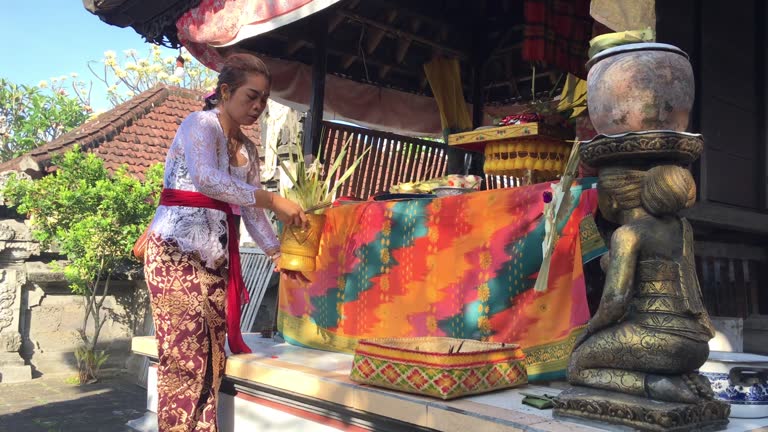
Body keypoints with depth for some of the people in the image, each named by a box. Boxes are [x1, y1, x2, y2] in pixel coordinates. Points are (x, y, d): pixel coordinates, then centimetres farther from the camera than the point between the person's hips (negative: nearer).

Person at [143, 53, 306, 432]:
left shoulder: (247, 149, 16)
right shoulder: (200, 124, -6)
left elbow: (250, 211, 17)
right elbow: (206, 179, -25)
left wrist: (278, 253, 9)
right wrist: (273, 200, -26)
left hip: (217, 258, 7)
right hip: (177, 252, -7)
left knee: (210, 359, 5)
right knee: (185, 358, -8)